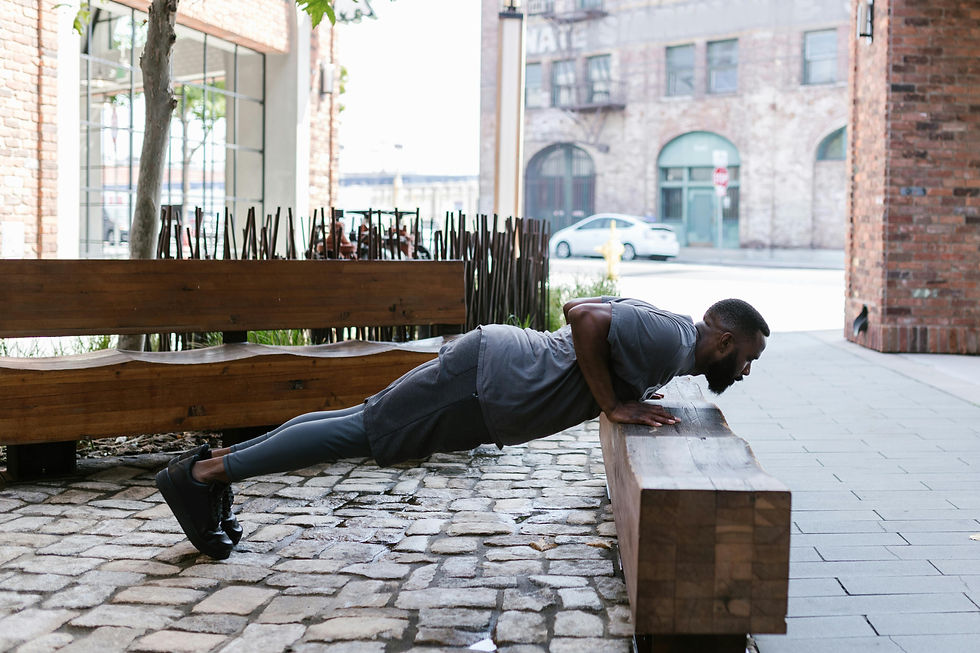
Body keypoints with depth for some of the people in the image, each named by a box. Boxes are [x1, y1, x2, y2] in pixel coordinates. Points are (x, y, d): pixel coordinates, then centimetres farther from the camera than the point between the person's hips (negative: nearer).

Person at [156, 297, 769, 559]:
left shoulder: (660, 326, 13)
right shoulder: (669, 342, -16)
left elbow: (577, 306, 23)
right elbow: (586, 318, -29)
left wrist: (621, 389, 19)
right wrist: (613, 403, -20)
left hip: (498, 360, 9)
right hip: (483, 384, -9)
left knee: (355, 426, 11)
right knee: (361, 433, -4)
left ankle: (218, 460, 18)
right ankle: (202, 474, 2)